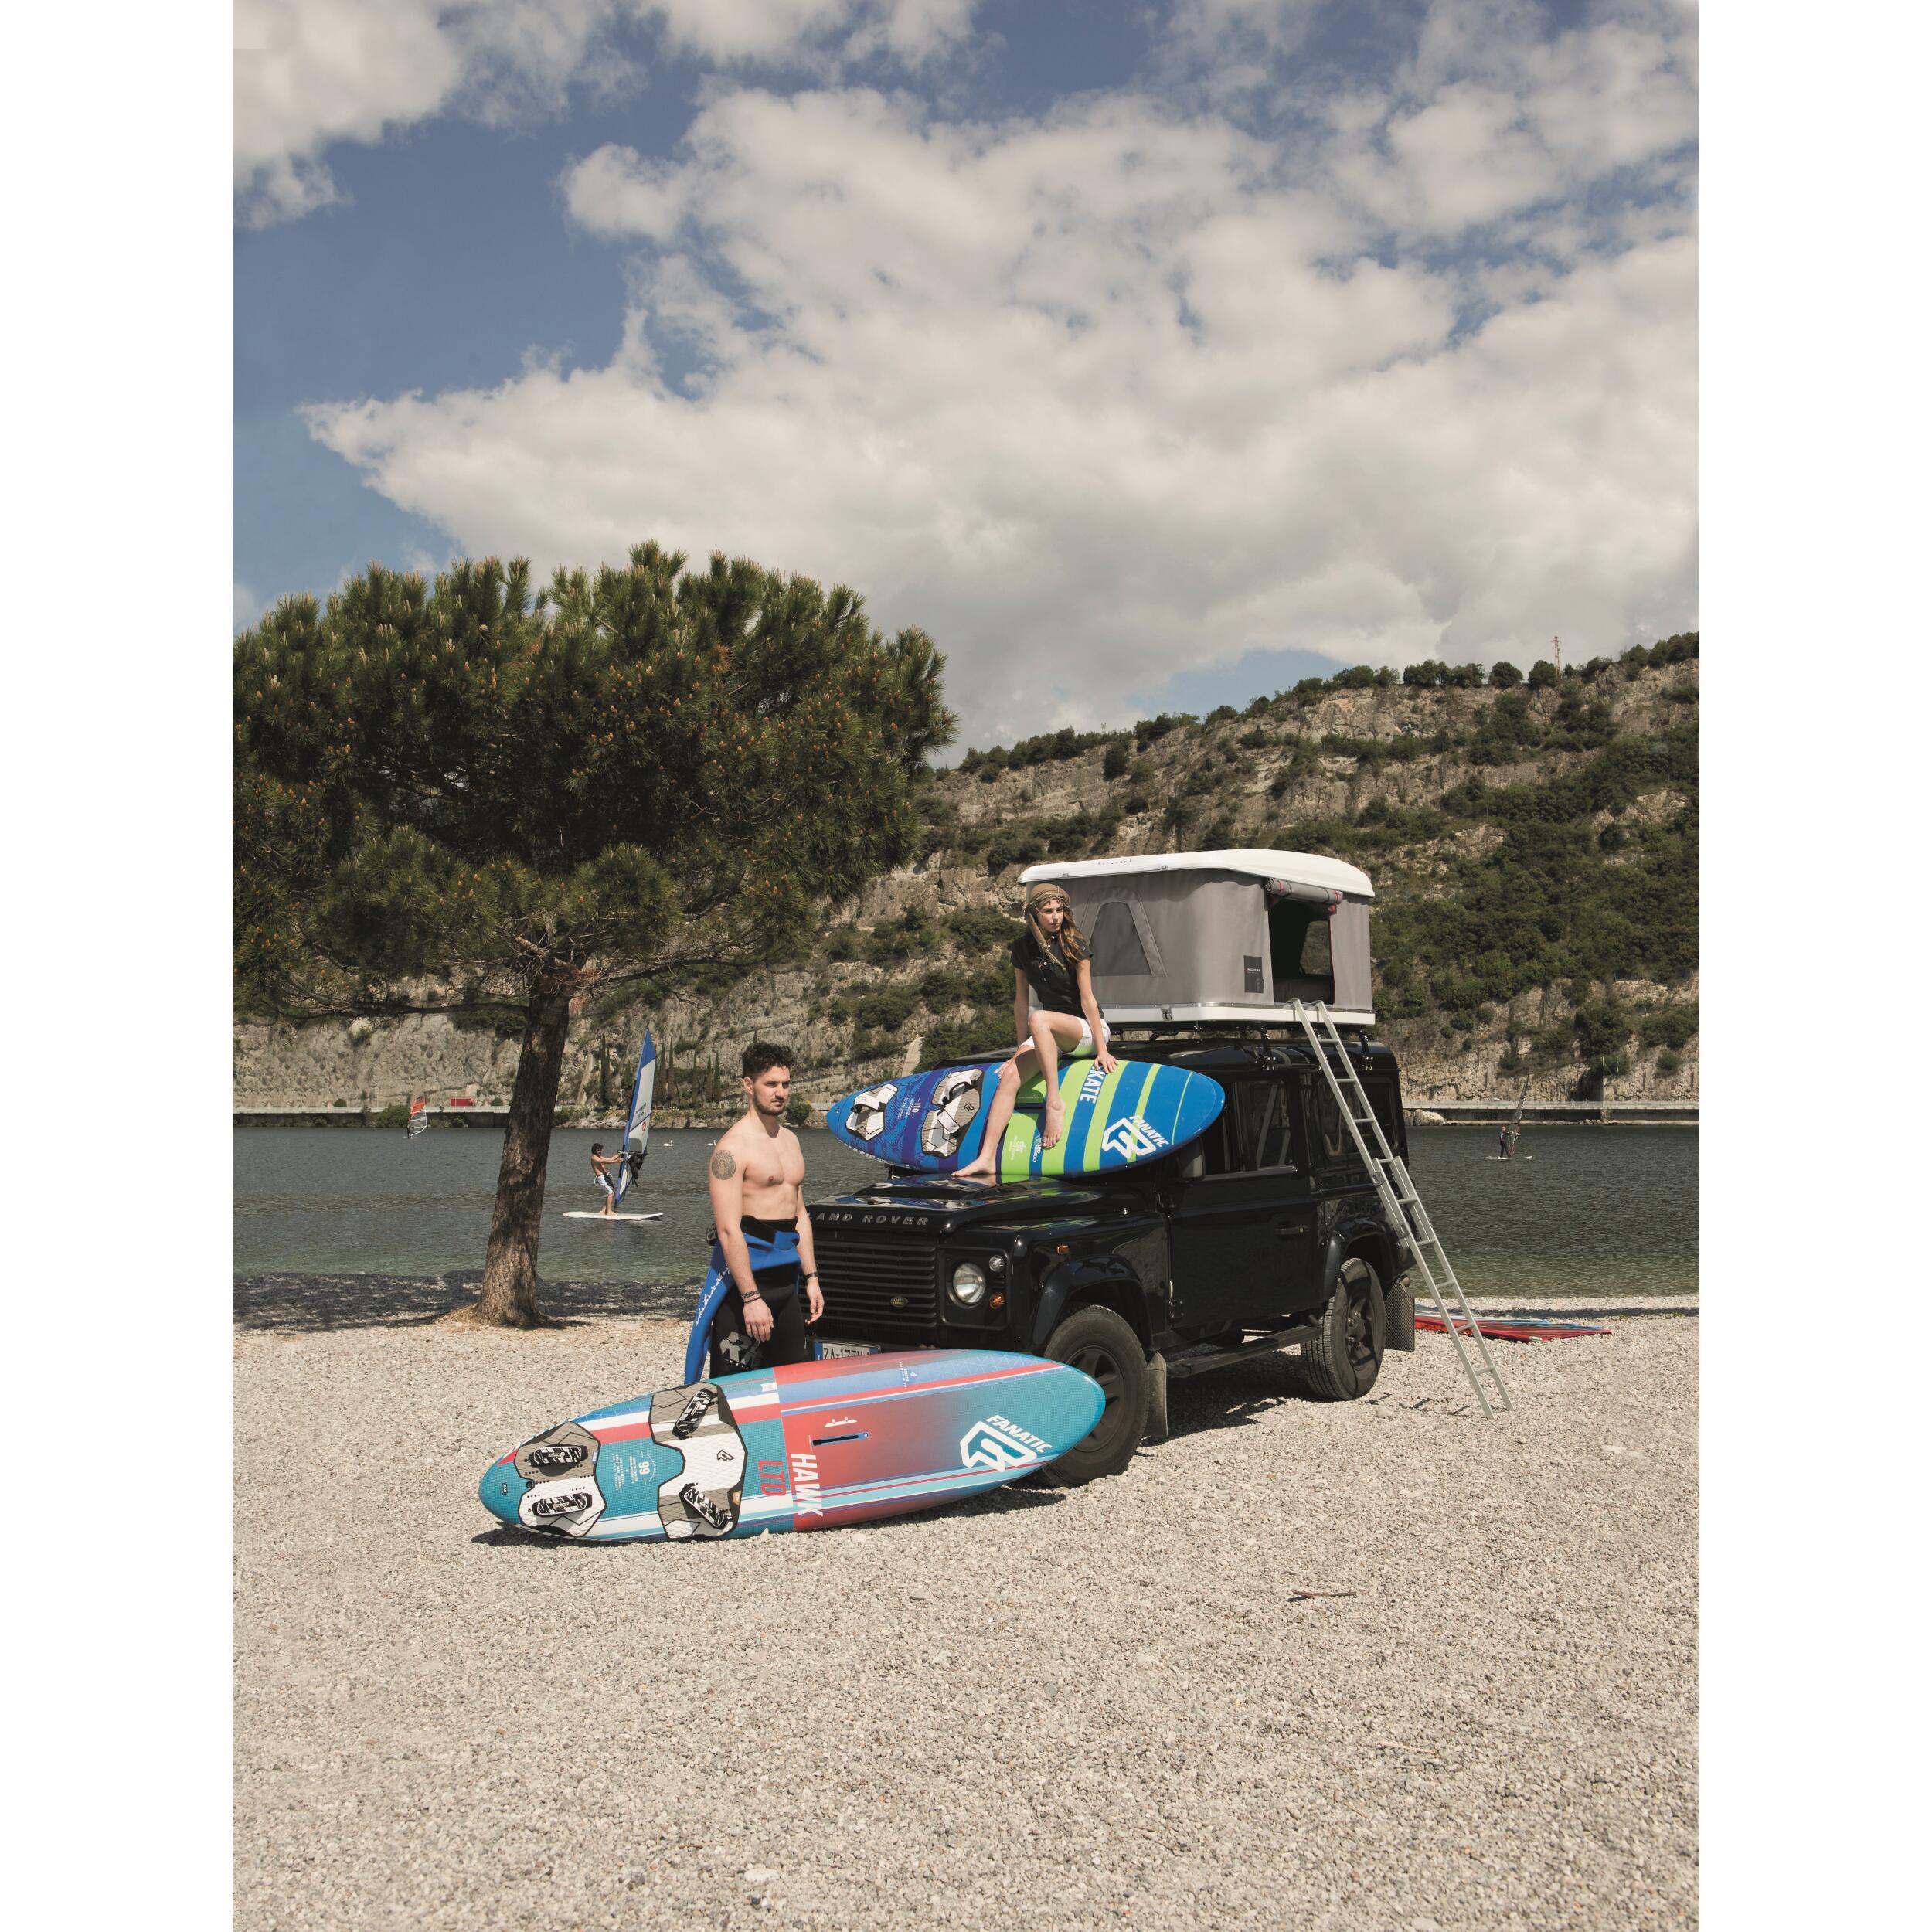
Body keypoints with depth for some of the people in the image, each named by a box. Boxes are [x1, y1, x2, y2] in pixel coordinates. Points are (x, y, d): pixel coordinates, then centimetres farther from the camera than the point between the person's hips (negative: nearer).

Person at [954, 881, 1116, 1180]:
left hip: (1087, 1029, -5)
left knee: (1040, 1020, -35)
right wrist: (1022, 1050, 8)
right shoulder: (1023, 948, 2)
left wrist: (1102, 1049, -16)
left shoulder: (1073, 945, -11)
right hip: (1051, 1034, 5)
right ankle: (987, 1159, -24)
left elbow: (1087, 1000, -13)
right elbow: (1021, 1001, 8)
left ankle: (1055, 1102, -32)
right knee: (1010, 1075, -19)